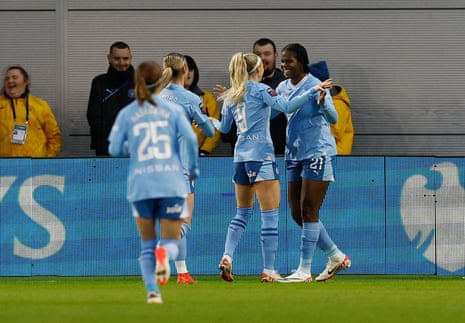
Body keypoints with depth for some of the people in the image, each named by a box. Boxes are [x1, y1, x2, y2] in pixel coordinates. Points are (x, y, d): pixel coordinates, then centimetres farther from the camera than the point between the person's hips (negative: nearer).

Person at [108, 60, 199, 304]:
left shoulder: (127, 114, 5)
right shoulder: (173, 110, 3)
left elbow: (114, 149, 2)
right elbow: (190, 139, -8)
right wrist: (193, 169, 6)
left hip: (140, 185, 1)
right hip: (171, 183, -1)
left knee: (147, 243, 15)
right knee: (171, 242, 6)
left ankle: (152, 290, -3)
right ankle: (164, 253, -31)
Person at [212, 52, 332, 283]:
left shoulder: (231, 96, 12)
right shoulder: (260, 90, -5)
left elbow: (224, 127, 21)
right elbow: (286, 106, -18)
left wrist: (212, 122, 43)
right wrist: (312, 92, -17)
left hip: (241, 155, 7)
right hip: (261, 153, -7)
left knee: (243, 212, 17)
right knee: (270, 214, -4)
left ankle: (227, 257, 0)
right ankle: (268, 271, -6)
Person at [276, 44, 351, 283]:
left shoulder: (314, 86, -13)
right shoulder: (283, 88, 8)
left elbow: (333, 118, -20)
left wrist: (322, 103, -43)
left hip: (318, 153, -8)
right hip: (294, 155, 8)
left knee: (308, 211, -9)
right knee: (297, 213, 9)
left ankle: (304, 270, -7)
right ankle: (336, 256, 23)